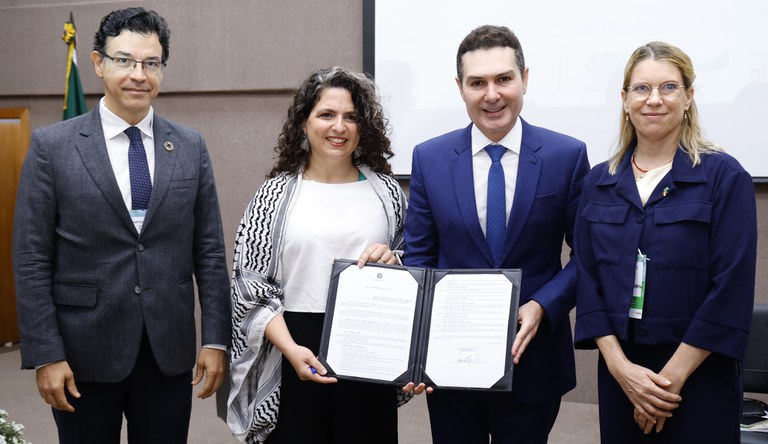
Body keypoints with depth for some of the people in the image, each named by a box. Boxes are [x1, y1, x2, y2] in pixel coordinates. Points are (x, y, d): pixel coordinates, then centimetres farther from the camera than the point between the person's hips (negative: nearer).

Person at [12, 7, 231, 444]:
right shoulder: (52, 145, -3)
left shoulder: (191, 146, 3)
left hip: (170, 351, 2)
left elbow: (210, 252, 4)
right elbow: (32, 260, -4)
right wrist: (45, 355, -8)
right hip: (85, 350, -2)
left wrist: (216, 340, -1)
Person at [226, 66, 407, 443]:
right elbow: (250, 287, -2)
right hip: (298, 354, -1)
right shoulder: (277, 193, 1)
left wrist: (394, 261, -9)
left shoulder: (385, 190, 5)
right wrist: (290, 349, -14)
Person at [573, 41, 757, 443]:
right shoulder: (598, 183, 5)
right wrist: (619, 365, -9)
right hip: (619, 374, 3)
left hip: (700, 376, -3)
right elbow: (587, 279, 2)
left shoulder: (724, 177, -6)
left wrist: (672, 377, -13)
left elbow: (731, 289, -12)